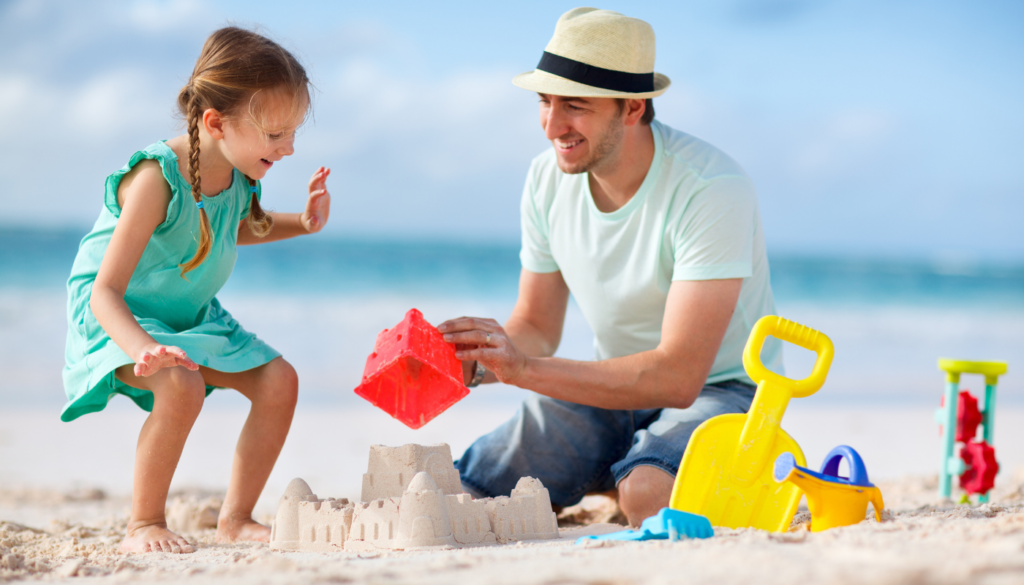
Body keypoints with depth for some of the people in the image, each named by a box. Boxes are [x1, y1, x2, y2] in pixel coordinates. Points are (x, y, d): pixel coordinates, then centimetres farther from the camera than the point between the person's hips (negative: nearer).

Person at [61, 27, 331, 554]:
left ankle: (235, 520, 6)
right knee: (180, 386, -35)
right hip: (120, 319, -8)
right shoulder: (156, 179, -32)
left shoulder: (238, 174, -7)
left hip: (192, 316, 8)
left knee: (278, 380, -6)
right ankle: (144, 526, -17)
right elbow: (105, 291, -34)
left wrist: (302, 223, 4)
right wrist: (144, 349, -53)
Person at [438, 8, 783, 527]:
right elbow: (536, 326, 4)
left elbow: (677, 375, -32)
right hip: (612, 384, 6)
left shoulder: (711, 190, -27)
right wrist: (474, 363, -20)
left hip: (720, 387, -6)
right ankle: (610, 480, 15)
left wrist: (524, 369, -38)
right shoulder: (547, 178, -6)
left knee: (646, 494, -38)